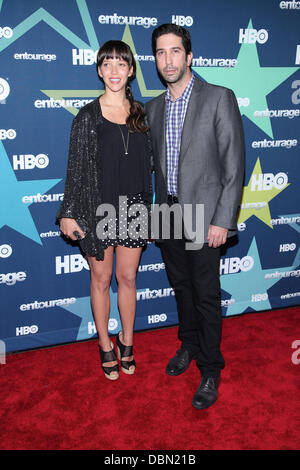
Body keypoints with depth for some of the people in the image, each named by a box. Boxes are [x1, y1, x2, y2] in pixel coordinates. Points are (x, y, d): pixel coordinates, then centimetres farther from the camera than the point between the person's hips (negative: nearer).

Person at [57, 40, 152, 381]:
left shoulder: (140, 113, 7)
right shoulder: (88, 116, -4)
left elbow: (146, 164, 11)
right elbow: (75, 167, -4)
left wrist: (147, 206, 10)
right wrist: (68, 214, -8)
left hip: (132, 206, 3)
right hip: (98, 207, -3)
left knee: (128, 277, 11)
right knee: (101, 279, 9)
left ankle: (126, 340, 30)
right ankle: (105, 344, 27)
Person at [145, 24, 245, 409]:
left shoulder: (219, 99, -8)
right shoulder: (153, 108, 9)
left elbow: (234, 165, -11)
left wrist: (222, 220, -15)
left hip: (203, 218, -5)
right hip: (167, 216, 5)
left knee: (206, 296, 3)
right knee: (181, 287, 19)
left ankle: (210, 370, 20)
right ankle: (189, 345, 40)